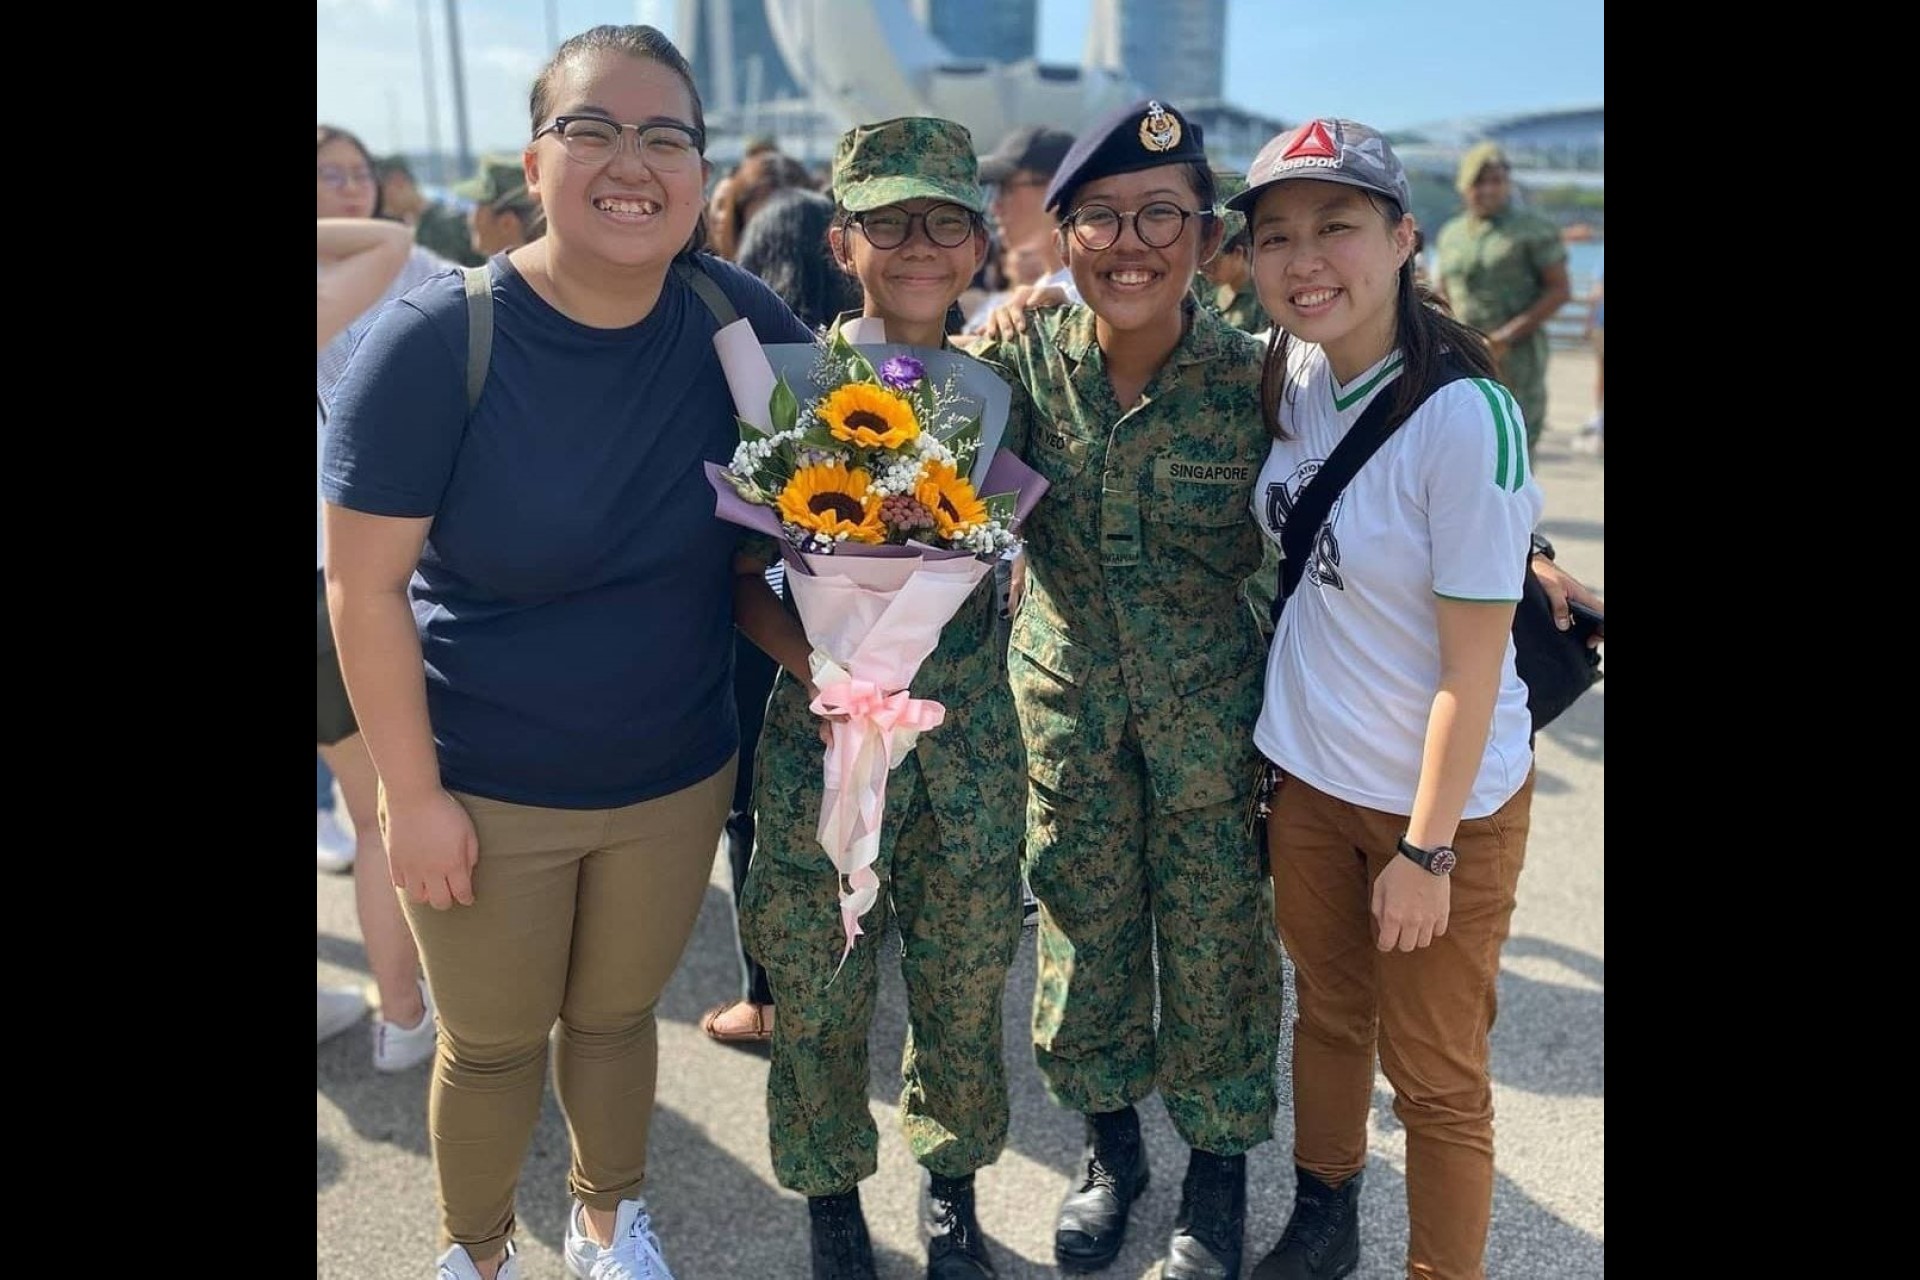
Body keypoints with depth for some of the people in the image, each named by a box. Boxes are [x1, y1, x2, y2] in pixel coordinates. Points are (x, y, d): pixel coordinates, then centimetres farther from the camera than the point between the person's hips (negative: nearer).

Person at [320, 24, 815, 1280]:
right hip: (485, 790, -2)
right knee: (492, 1041, 16)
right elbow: (363, 583, -15)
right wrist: (413, 794, -13)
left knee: (617, 1014, 23)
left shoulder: (735, 315, -10)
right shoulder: (437, 338, -19)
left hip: (677, 776, 3)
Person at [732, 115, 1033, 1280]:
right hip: (825, 729, -2)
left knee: (966, 977, 14)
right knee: (823, 982, 11)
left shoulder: (1000, 392, 2)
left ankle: (955, 1182, 40)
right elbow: (738, 567, -3)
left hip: (971, 733, 2)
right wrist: (806, 655, -19)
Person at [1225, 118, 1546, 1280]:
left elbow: (1474, 661, -19)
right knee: (1329, 1014, 23)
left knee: (1435, 1074, 11)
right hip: (1309, 775, 6)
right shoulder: (1291, 374, -4)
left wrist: (1427, 848, -15)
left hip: (1446, 796, -6)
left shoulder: (1463, 416, -23)